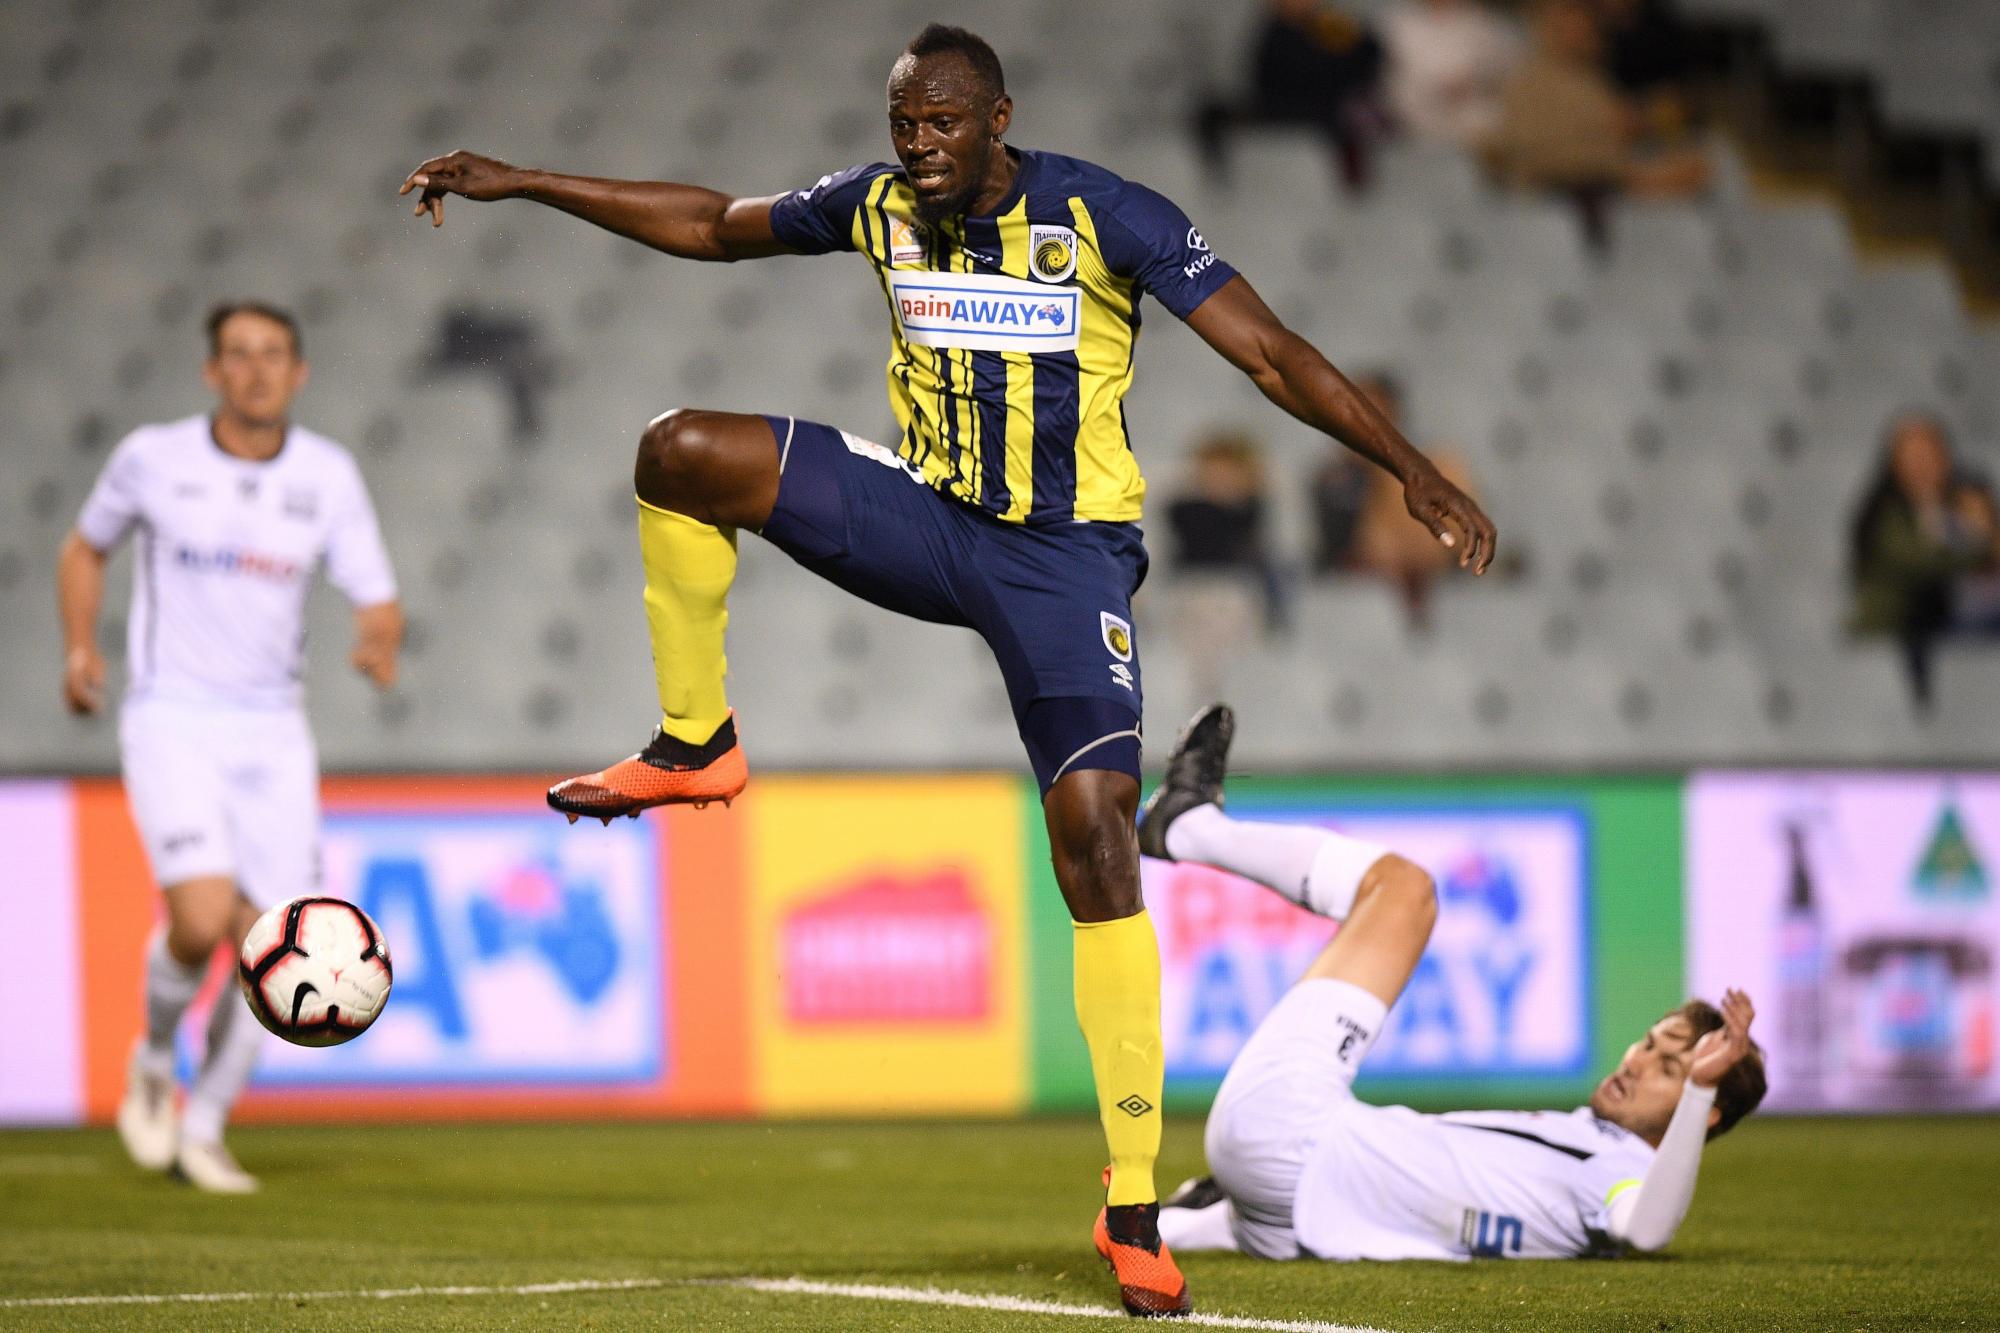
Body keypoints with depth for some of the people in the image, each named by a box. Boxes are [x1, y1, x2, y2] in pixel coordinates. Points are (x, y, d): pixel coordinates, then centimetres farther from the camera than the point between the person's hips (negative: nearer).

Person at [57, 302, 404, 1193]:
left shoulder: (328, 474, 1)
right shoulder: (153, 458, -3)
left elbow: (376, 599, -3)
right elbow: (86, 547, 16)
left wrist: (378, 642, -26)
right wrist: (79, 647, 2)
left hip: (271, 733, 3)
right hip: (171, 724, -3)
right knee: (202, 917, -22)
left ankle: (203, 1127, 16)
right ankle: (153, 1060, 9)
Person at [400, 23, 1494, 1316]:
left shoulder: (1105, 217, -14)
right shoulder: (879, 204, 0)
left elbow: (1271, 352, -15)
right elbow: (712, 226, 16)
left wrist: (1412, 469, -24)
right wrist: (517, 183, 15)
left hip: (1066, 556, -4)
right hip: (926, 518, 4)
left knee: (1098, 845, -16)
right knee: (681, 450, -15)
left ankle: (1134, 1209, -11)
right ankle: (696, 745, 4)